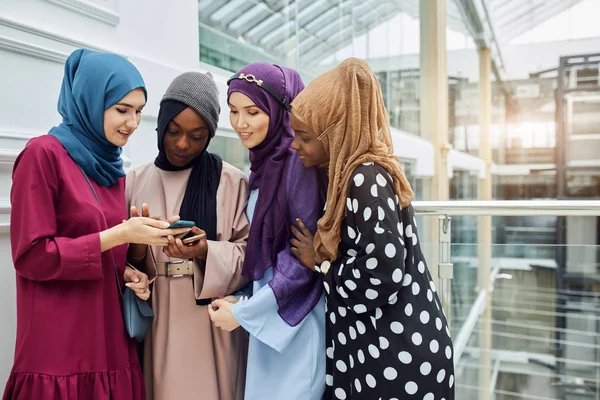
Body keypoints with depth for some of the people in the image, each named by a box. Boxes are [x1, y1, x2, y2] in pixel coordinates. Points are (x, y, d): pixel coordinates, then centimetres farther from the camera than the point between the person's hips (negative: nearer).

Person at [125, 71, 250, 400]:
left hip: (212, 323, -1)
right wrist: (137, 248, -15)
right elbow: (124, 262, 6)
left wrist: (206, 252, -21)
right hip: (155, 322, 2)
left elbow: (249, 254, -3)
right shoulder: (135, 182, 5)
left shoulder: (232, 182, -2)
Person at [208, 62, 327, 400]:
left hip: (295, 313, -7)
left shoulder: (298, 160, -15)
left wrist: (243, 312, -12)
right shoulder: (260, 165, 9)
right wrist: (239, 298, 4)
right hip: (265, 314, 8)